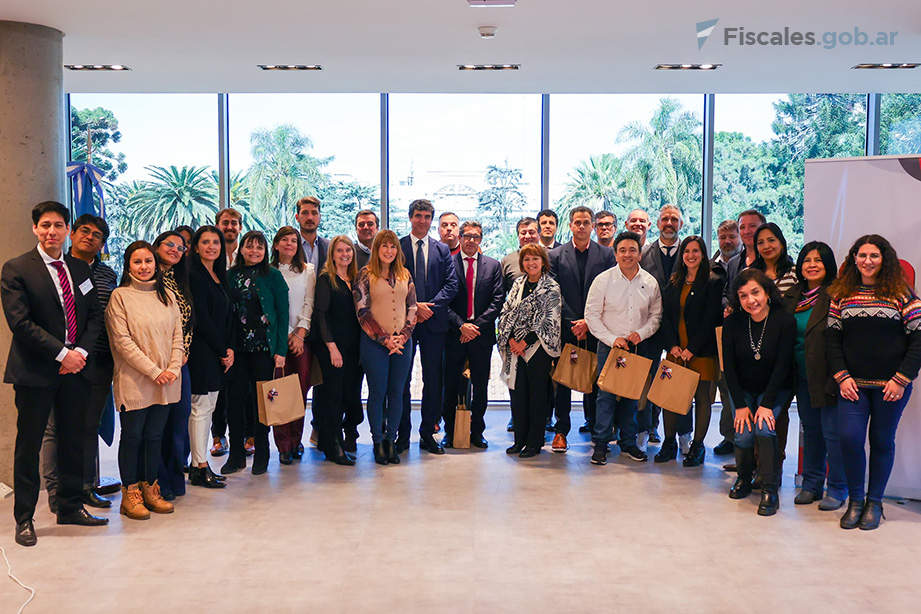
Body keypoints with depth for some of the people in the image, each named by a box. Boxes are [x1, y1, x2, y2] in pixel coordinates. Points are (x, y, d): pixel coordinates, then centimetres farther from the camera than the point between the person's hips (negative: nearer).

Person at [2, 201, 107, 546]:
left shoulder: (81, 269, 11)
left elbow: (95, 317, 10)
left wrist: (81, 352, -7)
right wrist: (62, 354, -17)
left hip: (75, 367, 5)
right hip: (34, 373, -5)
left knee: (74, 441, 11)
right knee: (29, 445, 4)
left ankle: (70, 507, 25)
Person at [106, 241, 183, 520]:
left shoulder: (167, 295, 11)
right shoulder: (120, 296, -3)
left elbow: (177, 335, 9)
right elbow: (122, 340, -10)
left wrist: (173, 368, -5)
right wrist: (154, 371, -14)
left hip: (166, 380, 4)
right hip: (134, 381, -4)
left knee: (154, 436, 11)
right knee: (132, 437, 4)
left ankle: (150, 490, 21)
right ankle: (130, 494, 14)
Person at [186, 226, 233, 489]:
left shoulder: (220, 277, 16)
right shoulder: (194, 276, -10)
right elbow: (202, 319, -15)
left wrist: (230, 348, 3)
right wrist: (222, 351, -11)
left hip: (218, 352, 8)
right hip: (201, 350, -8)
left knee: (208, 408, 11)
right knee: (201, 408, -4)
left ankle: (199, 463, 17)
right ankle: (199, 469, 1)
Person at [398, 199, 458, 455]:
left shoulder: (443, 250, 11)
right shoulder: (397, 247, 5)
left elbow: (451, 284, 3)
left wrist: (429, 307, -10)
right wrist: (414, 306, -13)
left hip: (434, 321, 2)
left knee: (433, 381, 4)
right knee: (401, 379, 3)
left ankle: (428, 434, 13)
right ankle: (403, 434, 12)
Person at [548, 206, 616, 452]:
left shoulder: (606, 255, 5)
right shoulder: (556, 255, 6)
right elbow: (554, 294, 0)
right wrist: (572, 323, -8)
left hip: (594, 328, 0)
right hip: (565, 327, 0)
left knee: (594, 380, 4)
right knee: (562, 380, 2)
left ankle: (595, 428, 16)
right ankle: (561, 431, 10)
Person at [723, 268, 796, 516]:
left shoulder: (785, 321, -18)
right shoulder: (733, 323, -10)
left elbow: (782, 365, -17)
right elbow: (729, 366, -7)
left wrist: (767, 404, -21)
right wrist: (740, 405, -12)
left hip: (776, 389, -2)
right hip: (743, 389, 2)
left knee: (764, 428, -25)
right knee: (744, 435, -15)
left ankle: (770, 489, -11)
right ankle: (744, 478, 15)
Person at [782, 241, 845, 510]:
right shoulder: (792, 296, 9)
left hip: (827, 377, -6)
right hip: (803, 377, 6)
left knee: (832, 432, 0)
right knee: (810, 429, 16)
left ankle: (837, 490, 15)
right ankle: (812, 484, 27)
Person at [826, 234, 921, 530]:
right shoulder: (841, 295, 7)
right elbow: (832, 339, 6)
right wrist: (842, 376, -4)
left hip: (891, 386, -1)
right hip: (853, 384, 2)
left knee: (882, 441, 5)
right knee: (850, 438, -8)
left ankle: (874, 502, 18)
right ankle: (855, 500, 9)